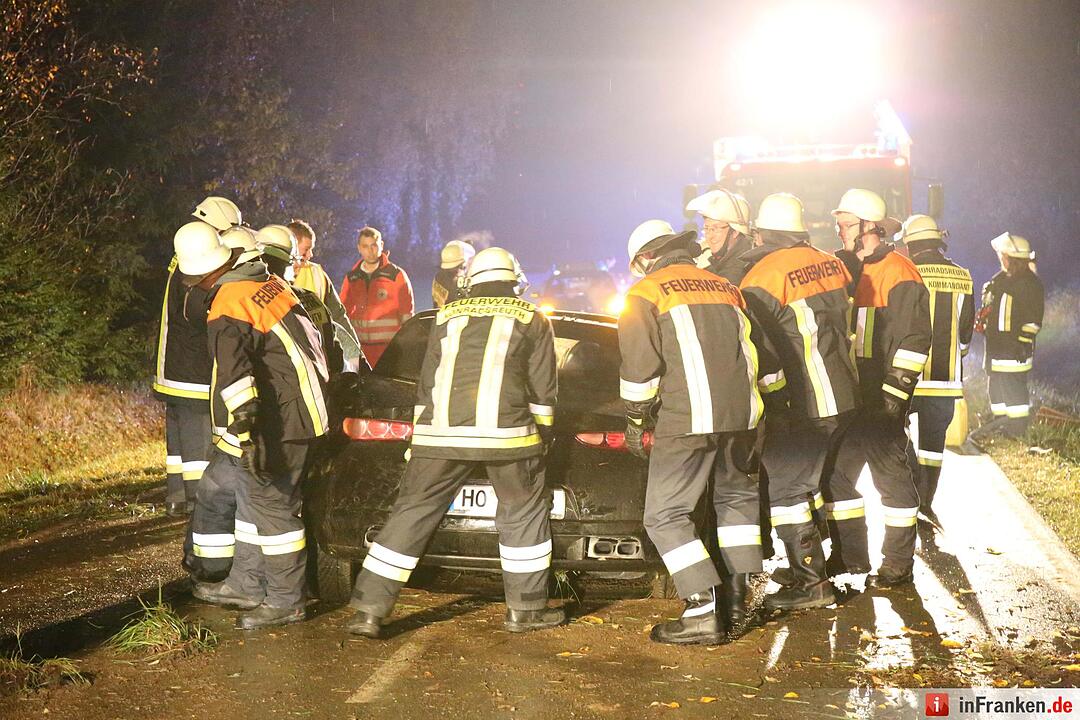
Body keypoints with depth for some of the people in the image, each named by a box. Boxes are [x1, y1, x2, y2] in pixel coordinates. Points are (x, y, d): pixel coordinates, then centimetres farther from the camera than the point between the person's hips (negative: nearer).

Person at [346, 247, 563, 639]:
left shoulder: (447, 316, 18)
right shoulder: (532, 320, 11)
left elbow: (426, 385, 19)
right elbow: (543, 390, 11)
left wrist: (419, 438, 25)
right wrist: (542, 433, 23)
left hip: (440, 432, 2)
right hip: (507, 432, -2)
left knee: (410, 514, 7)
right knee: (524, 515, 15)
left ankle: (369, 610, 3)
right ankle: (526, 609, 18)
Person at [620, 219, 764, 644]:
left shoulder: (647, 293, 1)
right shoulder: (726, 288, 21)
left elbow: (639, 367, -6)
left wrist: (636, 419, 6)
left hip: (687, 419, -7)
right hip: (740, 414, 7)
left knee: (665, 516, -1)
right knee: (736, 497, 25)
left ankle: (704, 612, -8)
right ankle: (735, 597, 22)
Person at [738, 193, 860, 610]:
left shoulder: (762, 278, -14)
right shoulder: (829, 264, 9)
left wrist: (768, 401, -6)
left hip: (802, 404, -8)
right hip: (844, 396, 8)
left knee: (785, 489, -3)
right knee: (820, 478, 21)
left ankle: (811, 583, -5)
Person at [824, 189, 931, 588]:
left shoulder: (898, 272, -10)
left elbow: (913, 338, -14)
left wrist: (895, 391, -18)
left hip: (881, 400, -8)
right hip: (845, 397, 8)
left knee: (891, 474, -1)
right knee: (835, 473, 10)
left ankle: (898, 562, 8)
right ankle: (850, 555, 21)